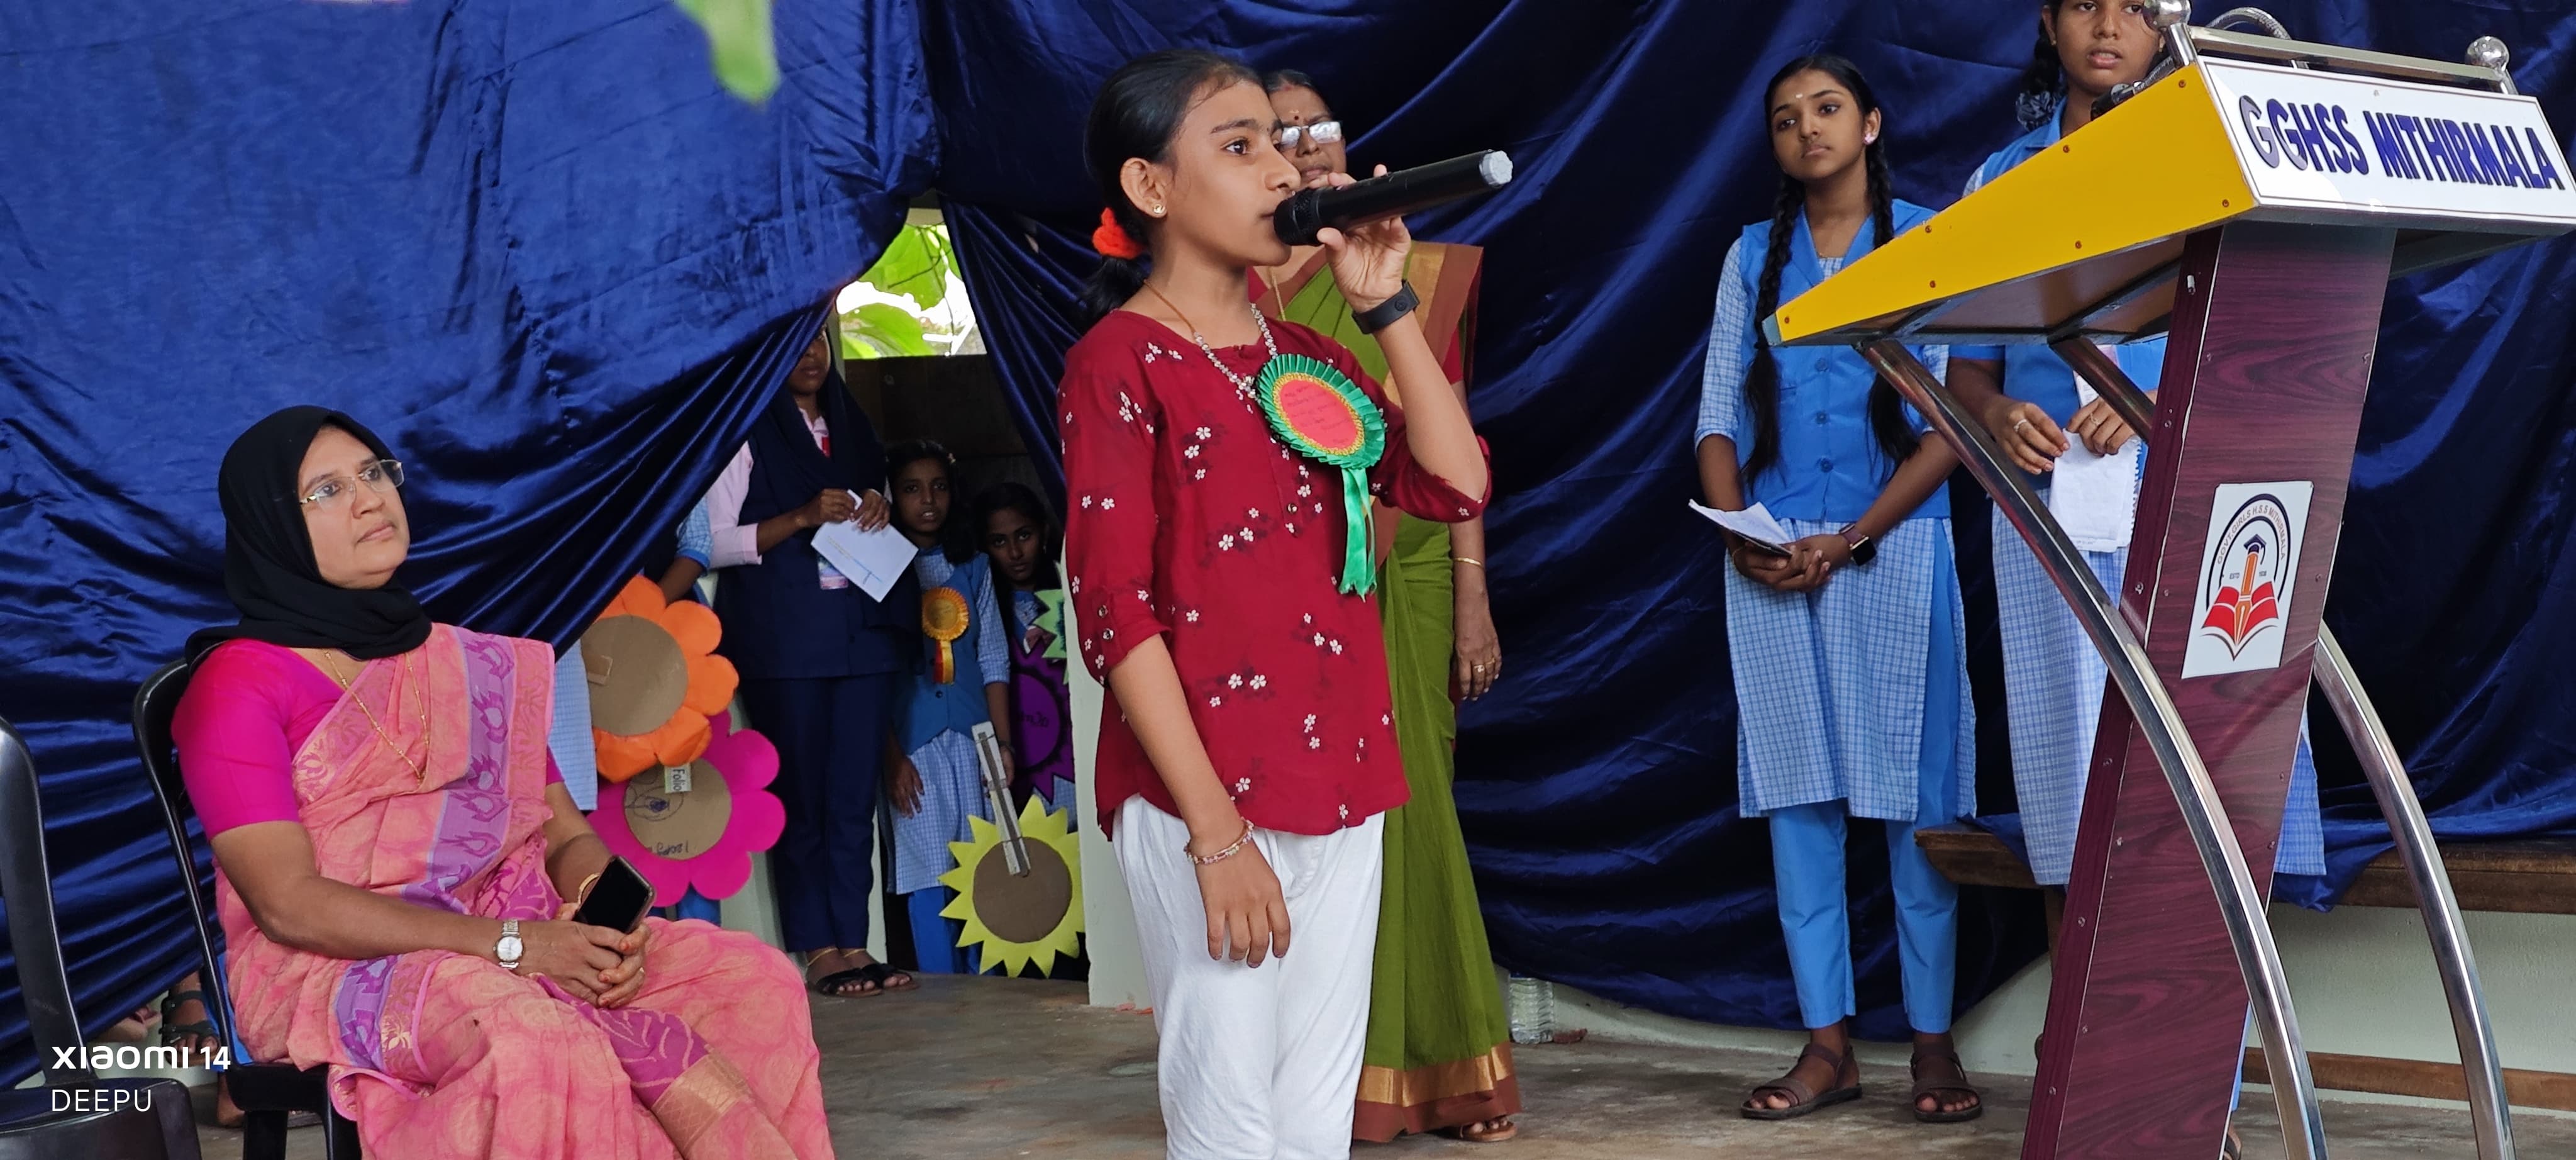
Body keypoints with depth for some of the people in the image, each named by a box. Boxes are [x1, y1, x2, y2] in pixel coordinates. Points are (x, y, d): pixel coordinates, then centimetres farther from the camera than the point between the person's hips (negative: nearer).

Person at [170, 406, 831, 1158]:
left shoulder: (470, 666, 17)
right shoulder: (238, 685, -3)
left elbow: (566, 835, 14)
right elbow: (289, 905, -13)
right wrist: (511, 944, -21)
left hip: (520, 954, 6)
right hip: (337, 975, -6)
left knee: (751, 978, -17)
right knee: (534, 1037, -38)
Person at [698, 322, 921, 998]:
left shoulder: (853, 427, 18)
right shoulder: (746, 432, 1)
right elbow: (714, 543, -5)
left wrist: (879, 508, 5)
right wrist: (803, 518, -15)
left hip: (865, 629, 5)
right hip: (784, 633, -5)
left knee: (856, 792, 2)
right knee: (801, 796, -3)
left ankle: (852, 943, 4)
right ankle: (819, 950, 1)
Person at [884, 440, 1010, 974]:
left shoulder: (972, 565, 12)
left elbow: (993, 658, 12)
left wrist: (1002, 742, 4)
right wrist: (891, 755, -10)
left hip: (971, 735, 3)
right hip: (913, 741, -3)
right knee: (928, 877, -3)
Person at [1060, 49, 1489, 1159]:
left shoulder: (1308, 355, 14)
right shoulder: (1120, 363, -6)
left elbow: (1454, 485, 5)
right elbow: (1115, 610, -12)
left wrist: (1387, 305, 3)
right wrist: (1215, 829, -17)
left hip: (1342, 785, 6)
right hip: (1205, 804, -6)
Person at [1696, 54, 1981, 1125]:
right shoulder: (1753, 257, 13)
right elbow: (1719, 415, 11)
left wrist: (1853, 539, -12)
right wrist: (1739, 533, -7)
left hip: (1893, 546, -3)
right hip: (1769, 562, 3)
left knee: (1914, 791, -2)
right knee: (1796, 793, 3)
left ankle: (1933, 1041, 5)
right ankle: (1826, 1043, 8)